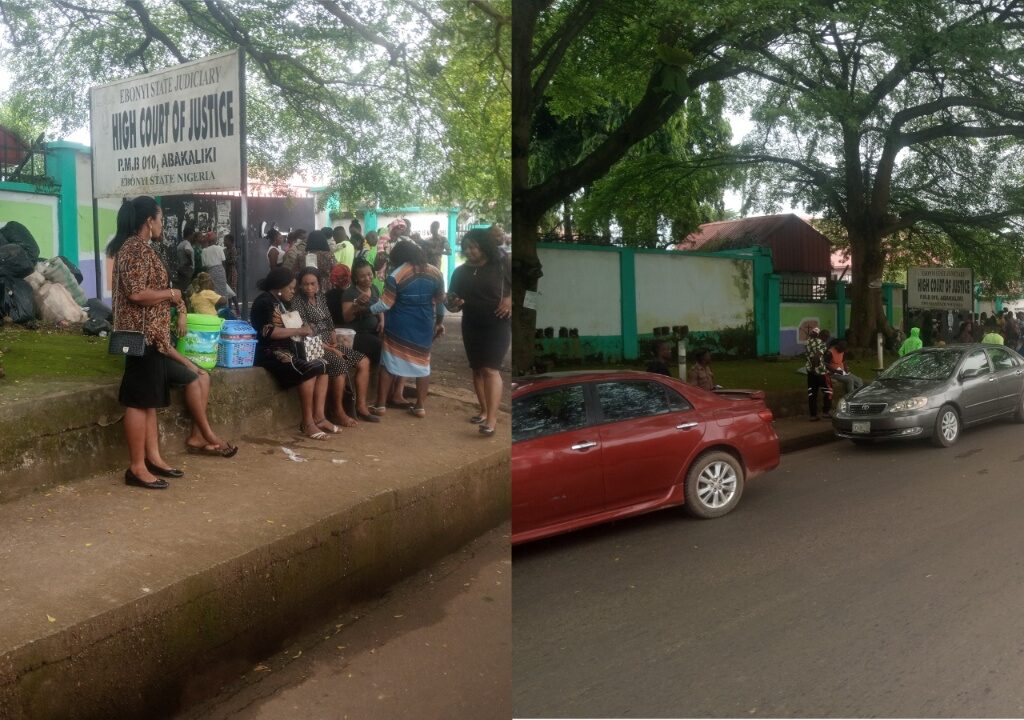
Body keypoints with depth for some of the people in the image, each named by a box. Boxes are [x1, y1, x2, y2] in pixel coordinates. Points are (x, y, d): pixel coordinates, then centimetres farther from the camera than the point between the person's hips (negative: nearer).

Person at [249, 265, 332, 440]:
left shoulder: (281, 302, 19)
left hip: (285, 349, 10)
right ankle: (307, 423, -23)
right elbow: (269, 331, -23)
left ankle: (318, 416, -13)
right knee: (308, 370, -28)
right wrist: (299, 330, -18)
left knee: (322, 365, -7)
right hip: (270, 352, -10)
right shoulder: (264, 302, -10)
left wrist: (303, 331, 6)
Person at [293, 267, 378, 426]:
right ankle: (339, 412, -19)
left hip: (330, 345, 8)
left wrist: (334, 342, -2)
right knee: (340, 365, -32)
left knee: (364, 361, -3)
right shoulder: (298, 303, -11)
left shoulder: (320, 297, 11)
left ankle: (361, 406, -1)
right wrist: (331, 350, -16)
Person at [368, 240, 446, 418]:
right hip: (424, 327, 3)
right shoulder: (435, 272, 1)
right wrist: (440, 323, 21)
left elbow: (385, 304, -11)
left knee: (388, 363, 7)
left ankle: (380, 405, 10)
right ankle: (420, 406, 13)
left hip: (399, 327, -3)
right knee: (422, 363, 12)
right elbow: (440, 302, 9)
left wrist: (366, 308, 2)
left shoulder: (396, 275, -12)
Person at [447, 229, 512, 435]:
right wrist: (453, 304, -13)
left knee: (491, 369, -13)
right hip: (471, 326, 5)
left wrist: (510, 300, -16)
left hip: (498, 325, -5)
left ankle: (492, 419, -18)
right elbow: (453, 302, 9)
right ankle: (484, 411, 24)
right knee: (477, 369, 11)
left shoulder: (501, 266, -6)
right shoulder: (461, 271, 4)